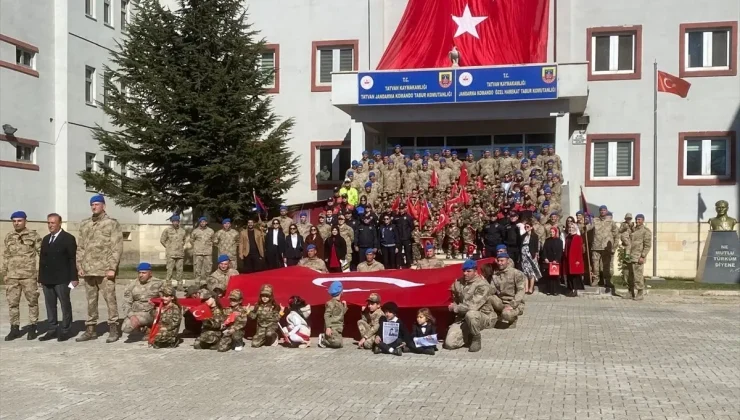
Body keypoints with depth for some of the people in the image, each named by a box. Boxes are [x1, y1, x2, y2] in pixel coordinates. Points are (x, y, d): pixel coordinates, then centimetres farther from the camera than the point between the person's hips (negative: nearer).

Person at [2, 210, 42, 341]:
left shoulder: (33, 235, 0)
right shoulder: (8, 237, 11)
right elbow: (6, 256, 19)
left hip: (29, 275, -3)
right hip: (12, 276, 4)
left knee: (32, 301, 2)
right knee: (12, 302, 4)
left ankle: (33, 328, 12)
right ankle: (14, 329, 12)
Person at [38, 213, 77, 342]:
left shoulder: (68, 238, -4)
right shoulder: (45, 239, 17)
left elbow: (73, 259, -8)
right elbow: (42, 259, 17)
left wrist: (74, 277, -13)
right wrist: (41, 277, 11)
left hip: (62, 279, -7)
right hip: (47, 279, 7)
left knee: (65, 305, 0)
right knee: (50, 305, 9)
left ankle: (65, 330, 5)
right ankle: (52, 330, 15)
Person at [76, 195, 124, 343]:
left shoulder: (112, 223, -3)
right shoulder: (84, 224, 14)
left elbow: (117, 247, -8)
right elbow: (80, 247, 15)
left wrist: (112, 268, -14)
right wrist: (79, 266, 6)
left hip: (105, 269, -5)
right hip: (88, 269, 5)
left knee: (110, 298, -3)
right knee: (91, 300, 11)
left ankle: (113, 329, 4)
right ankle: (90, 329, 18)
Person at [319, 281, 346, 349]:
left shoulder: (340, 303, 15)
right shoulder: (331, 303, -12)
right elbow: (326, 316, -17)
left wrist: (345, 306, 11)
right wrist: (328, 327, -25)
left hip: (338, 328, 9)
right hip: (332, 328, -9)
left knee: (339, 344, 4)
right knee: (337, 343, -22)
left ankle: (324, 337, 14)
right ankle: (323, 339, 1)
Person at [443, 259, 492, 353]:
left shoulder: (482, 285, -17)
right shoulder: (458, 283, 2)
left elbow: (473, 306, -26)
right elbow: (455, 299, 23)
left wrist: (455, 308, -17)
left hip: (481, 316, -5)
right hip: (462, 318, 5)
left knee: (470, 314, -41)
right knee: (449, 343, -14)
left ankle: (476, 339, -12)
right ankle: (469, 336, 17)